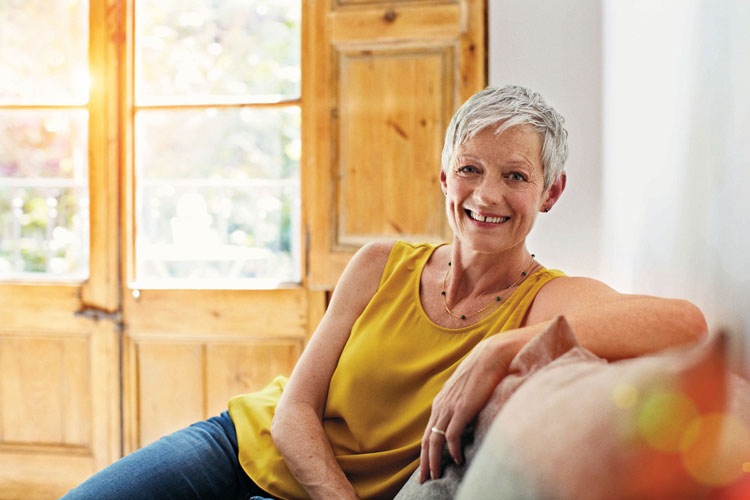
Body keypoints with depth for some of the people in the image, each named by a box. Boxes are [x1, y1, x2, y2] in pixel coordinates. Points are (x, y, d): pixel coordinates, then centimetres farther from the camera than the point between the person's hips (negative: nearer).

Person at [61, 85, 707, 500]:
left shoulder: (550, 301, -14)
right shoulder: (381, 267, -4)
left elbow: (685, 322, -36)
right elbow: (294, 409, -6)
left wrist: (497, 353, -42)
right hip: (246, 441, 3)